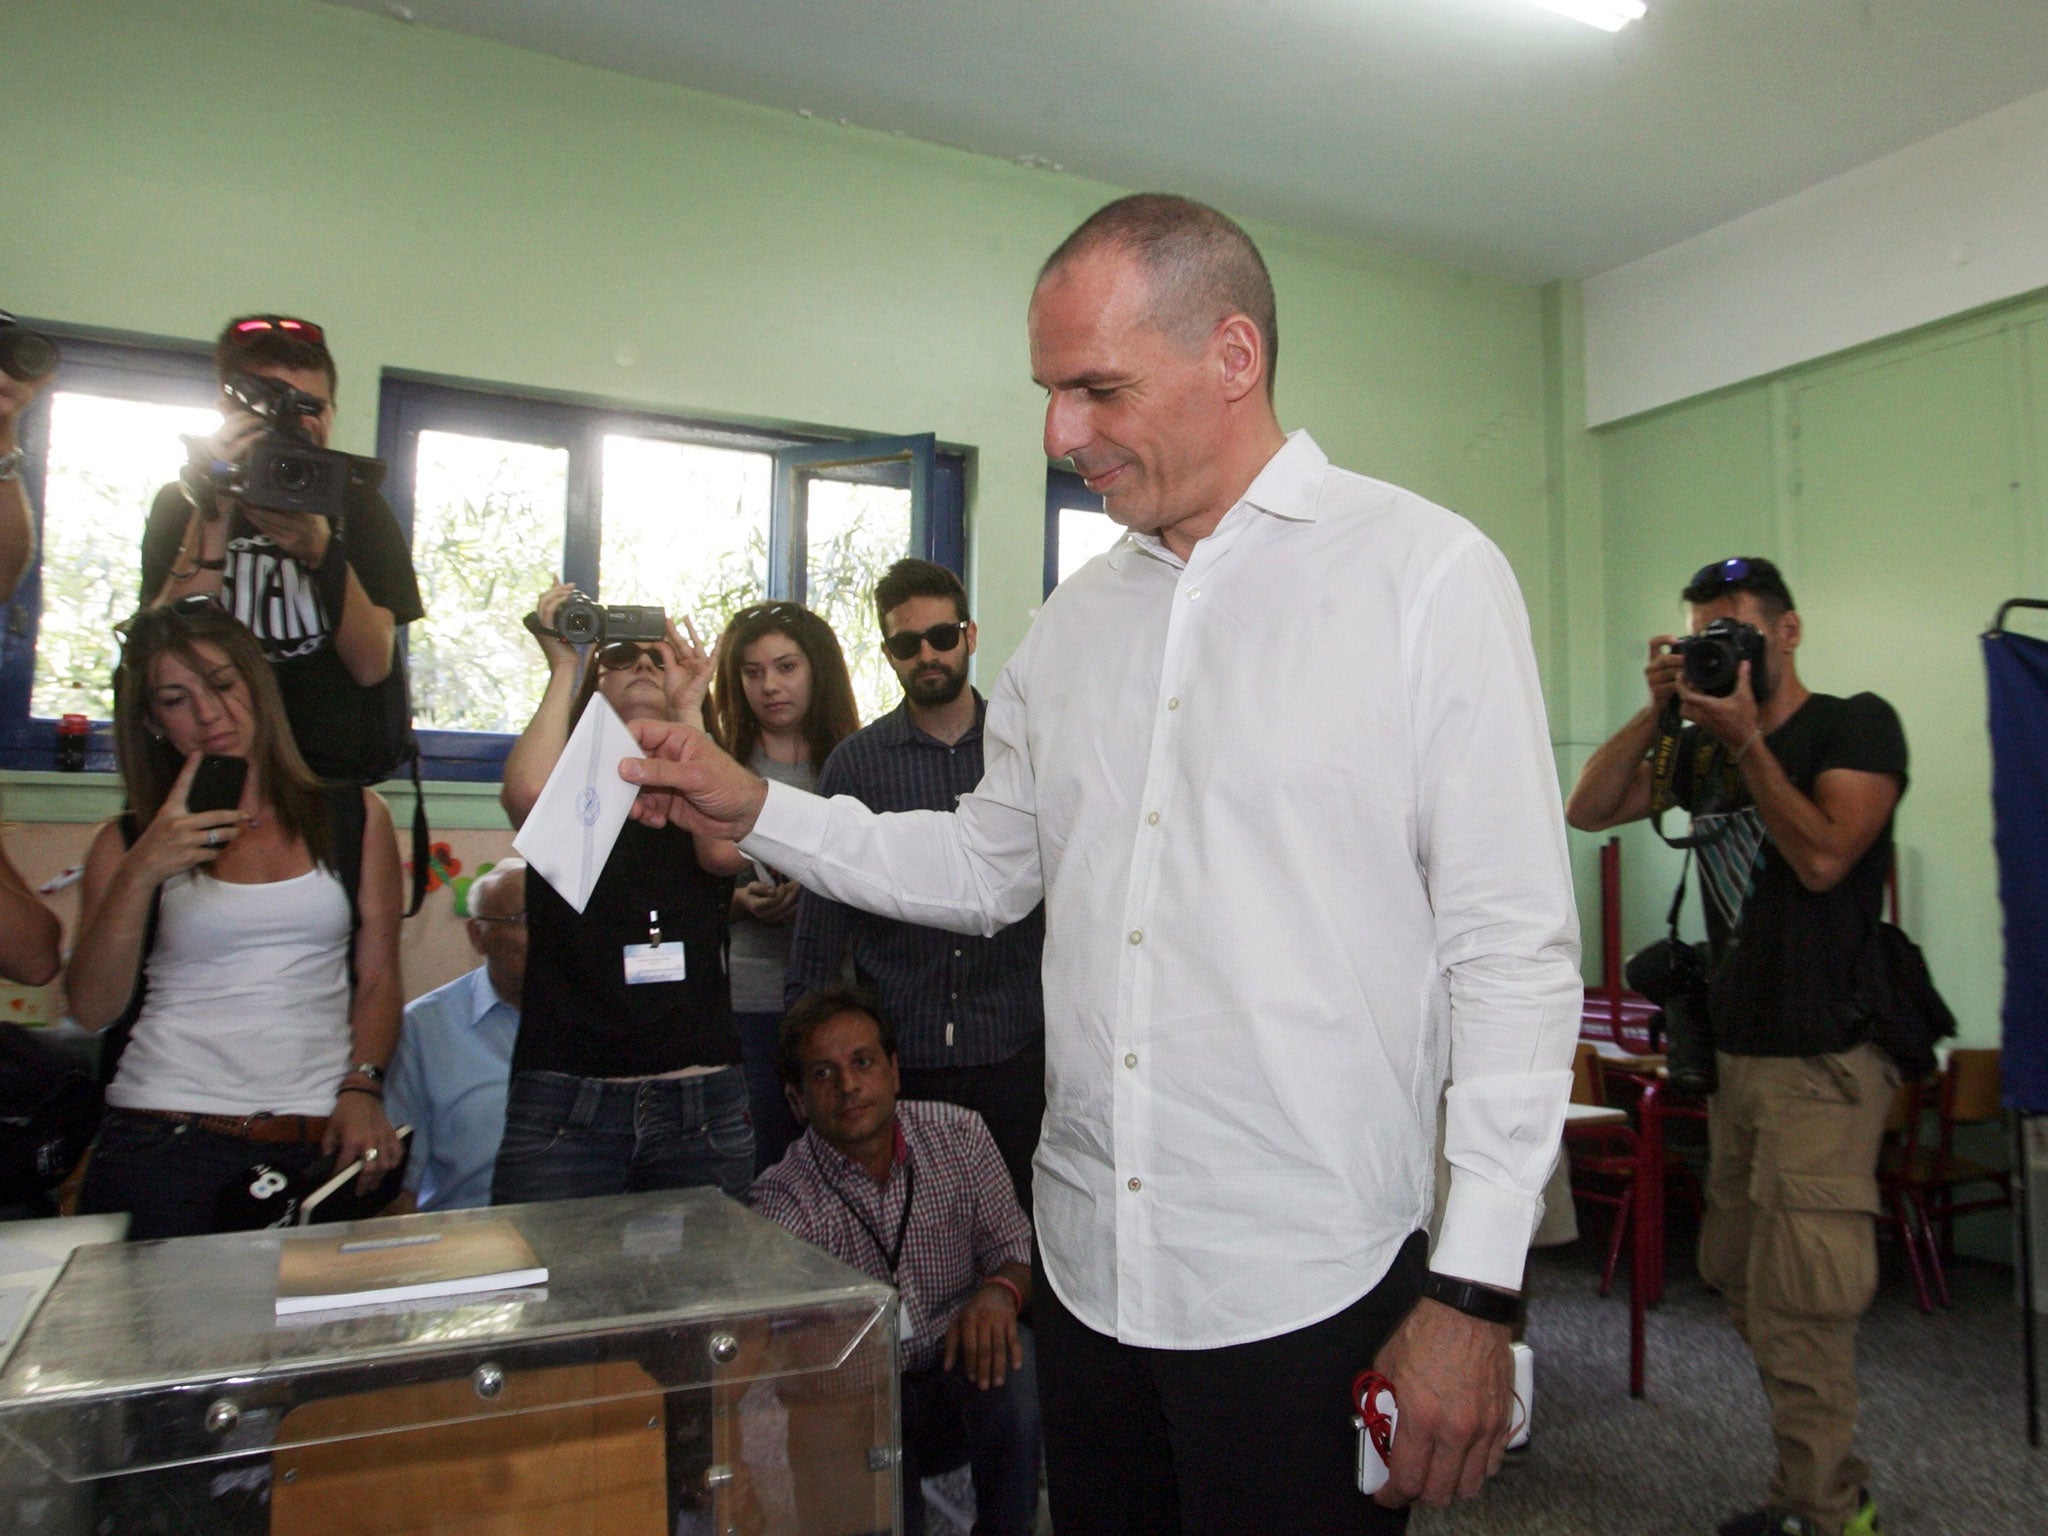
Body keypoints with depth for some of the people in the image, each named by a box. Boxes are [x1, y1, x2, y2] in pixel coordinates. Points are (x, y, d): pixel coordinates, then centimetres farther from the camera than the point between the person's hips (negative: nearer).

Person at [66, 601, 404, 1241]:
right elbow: (91, 1008, 2)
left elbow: (378, 978, 7)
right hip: (163, 1138, 0)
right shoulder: (127, 845, 12)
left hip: (317, 1140, 0)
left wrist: (361, 1089, -7)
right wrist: (141, 873, -8)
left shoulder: (353, 818, 11)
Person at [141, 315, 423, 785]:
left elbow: (372, 666, -9)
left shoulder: (357, 504, 2)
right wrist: (213, 517, -21)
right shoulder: (180, 504, 3)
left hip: (346, 767, 0)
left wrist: (322, 550, -23)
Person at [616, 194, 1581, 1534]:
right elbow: (988, 871, 15)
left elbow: (1514, 951, -11)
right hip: (1088, 1270, 6)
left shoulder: (1427, 572, -8)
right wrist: (757, 812, 6)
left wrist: (1474, 1294, -13)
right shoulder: (1077, 619, 9)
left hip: (1308, 1287, -5)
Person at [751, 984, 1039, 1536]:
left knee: (1010, 1361, -29)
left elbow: (1015, 1245, 1)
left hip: (956, 1376, 3)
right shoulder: (783, 1202, -14)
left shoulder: (958, 1135, -5)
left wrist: (999, 1291, -22)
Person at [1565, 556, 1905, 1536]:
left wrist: (1746, 740, -16)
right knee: (1741, 1285, 12)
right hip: (1736, 1053, 7)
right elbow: (1588, 810, 4)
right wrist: (1660, 711, -4)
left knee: (1795, 1308, -5)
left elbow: (1823, 856, -17)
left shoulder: (1856, 725, -4)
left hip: (1823, 1061, -7)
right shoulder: (1704, 747, 13)